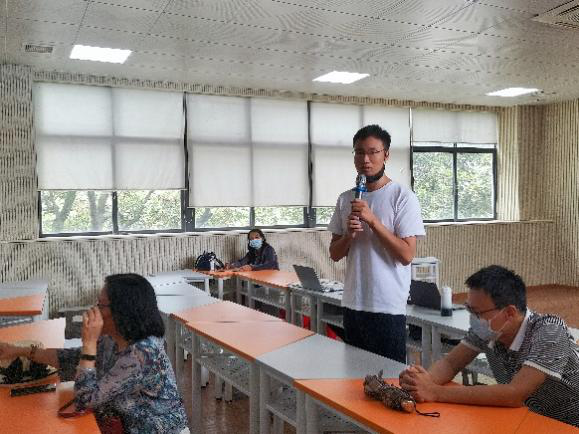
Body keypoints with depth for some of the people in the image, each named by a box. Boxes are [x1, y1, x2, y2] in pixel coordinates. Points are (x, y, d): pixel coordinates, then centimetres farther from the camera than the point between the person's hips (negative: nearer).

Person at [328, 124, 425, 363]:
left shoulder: (403, 197, -8)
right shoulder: (345, 199, 8)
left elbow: (407, 255, -15)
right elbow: (335, 253, 10)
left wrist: (372, 220, -21)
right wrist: (349, 234, -11)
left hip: (389, 307, -5)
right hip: (353, 304, 5)